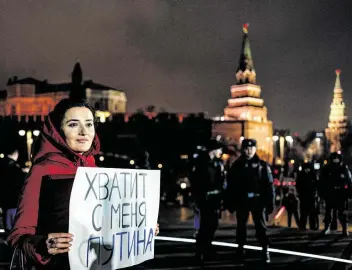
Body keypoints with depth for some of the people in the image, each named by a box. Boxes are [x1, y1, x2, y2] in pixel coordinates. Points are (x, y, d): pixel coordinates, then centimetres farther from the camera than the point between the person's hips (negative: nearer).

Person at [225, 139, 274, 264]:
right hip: (241, 200, 2)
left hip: (257, 200, -2)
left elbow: (269, 185, -2)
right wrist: (229, 203, -1)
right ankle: (240, 249, 25)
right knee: (241, 226, 12)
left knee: (261, 226, 0)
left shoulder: (262, 165, 1)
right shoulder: (237, 165, 3)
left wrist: (270, 203, -7)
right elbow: (230, 185, 3)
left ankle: (265, 250, 4)